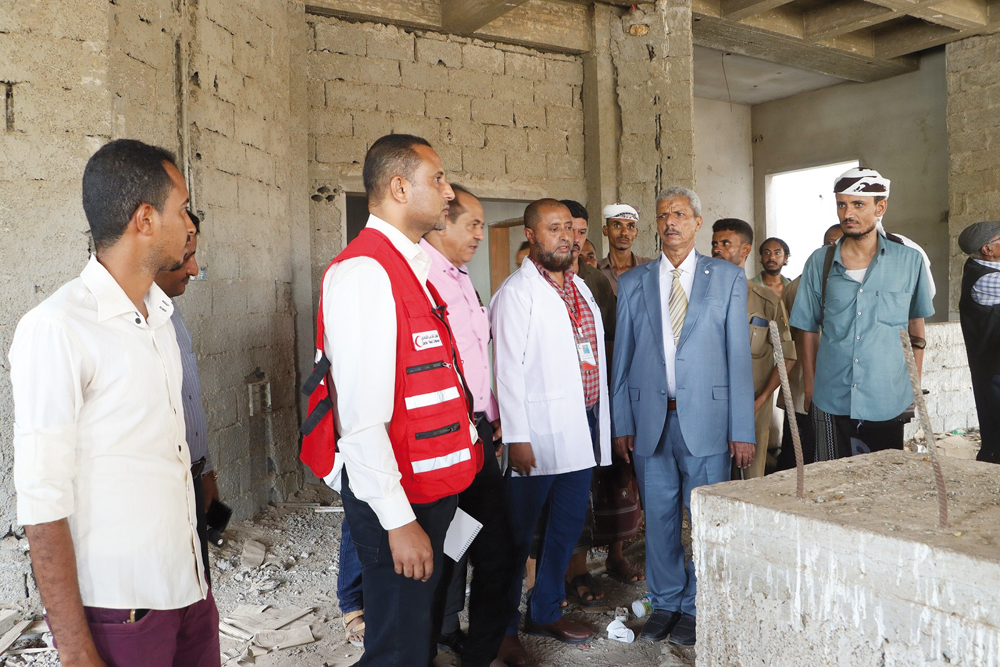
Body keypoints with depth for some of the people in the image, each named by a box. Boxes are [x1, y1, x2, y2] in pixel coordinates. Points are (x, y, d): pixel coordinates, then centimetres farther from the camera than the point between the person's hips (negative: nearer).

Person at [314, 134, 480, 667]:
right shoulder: (364, 272, -20)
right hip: (397, 500, -9)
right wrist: (398, 520, -22)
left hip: (431, 488, 9)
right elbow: (362, 417, -25)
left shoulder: (410, 265, 12)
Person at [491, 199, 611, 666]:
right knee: (518, 534, 4)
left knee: (567, 526, 17)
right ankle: (503, 628, 19)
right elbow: (508, 370, -15)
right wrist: (517, 438, -19)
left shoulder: (580, 288, 15)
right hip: (540, 433, -8)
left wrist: (599, 424, 13)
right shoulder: (517, 292, -9)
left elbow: (592, 358, 16)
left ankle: (545, 612, 34)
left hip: (583, 426, 8)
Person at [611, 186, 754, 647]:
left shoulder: (728, 278, 4)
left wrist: (742, 430, -4)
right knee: (658, 517, 10)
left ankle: (697, 606, 23)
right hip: (650, 420, 2)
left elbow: (738, 357, 0)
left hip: (706, 418, -2)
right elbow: (622, 358, 9)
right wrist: (620, 423, 5)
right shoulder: (633, 283, 9)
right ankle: (665, 603, 27)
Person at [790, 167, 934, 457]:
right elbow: (810, 330, 5)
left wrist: (915, 384, 8)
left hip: (888, 402, 0)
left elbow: (916, 325, 10)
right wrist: (809, 389, 4)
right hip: (832, 402, 1)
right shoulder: (819, 262, 0)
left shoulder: (909, 261, -1)